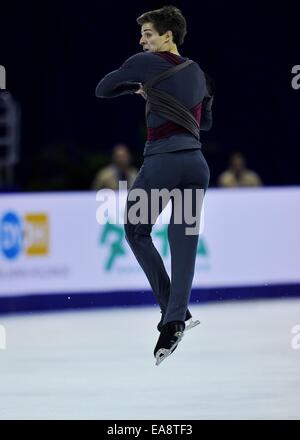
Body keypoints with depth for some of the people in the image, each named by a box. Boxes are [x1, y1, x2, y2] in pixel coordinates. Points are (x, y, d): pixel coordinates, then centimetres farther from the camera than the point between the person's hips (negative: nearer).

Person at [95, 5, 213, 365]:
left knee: (136, 232, 14)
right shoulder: (197, 71, 16)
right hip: (196, 163, 5)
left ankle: (174, 311, 8)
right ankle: (174, 321, -10)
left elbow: (102, 90, 9)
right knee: (184, 245, 4)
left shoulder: (145, 63, -2)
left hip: (162, 161, -5)